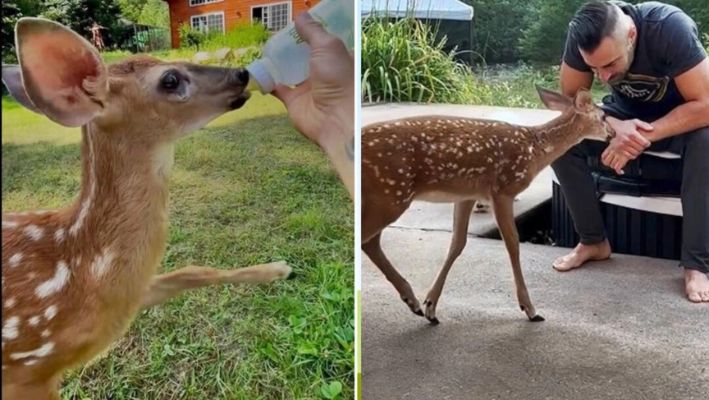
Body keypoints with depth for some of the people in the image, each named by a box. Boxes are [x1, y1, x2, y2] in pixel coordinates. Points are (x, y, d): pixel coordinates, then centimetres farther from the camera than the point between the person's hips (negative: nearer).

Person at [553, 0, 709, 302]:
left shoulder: (670, 27, -33)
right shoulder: (581, 35, -25)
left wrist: (644, 136, -39)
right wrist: (615, 127, -35)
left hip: (683, 117, -3)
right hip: (625, 115, 3)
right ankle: (594, 242, -7)